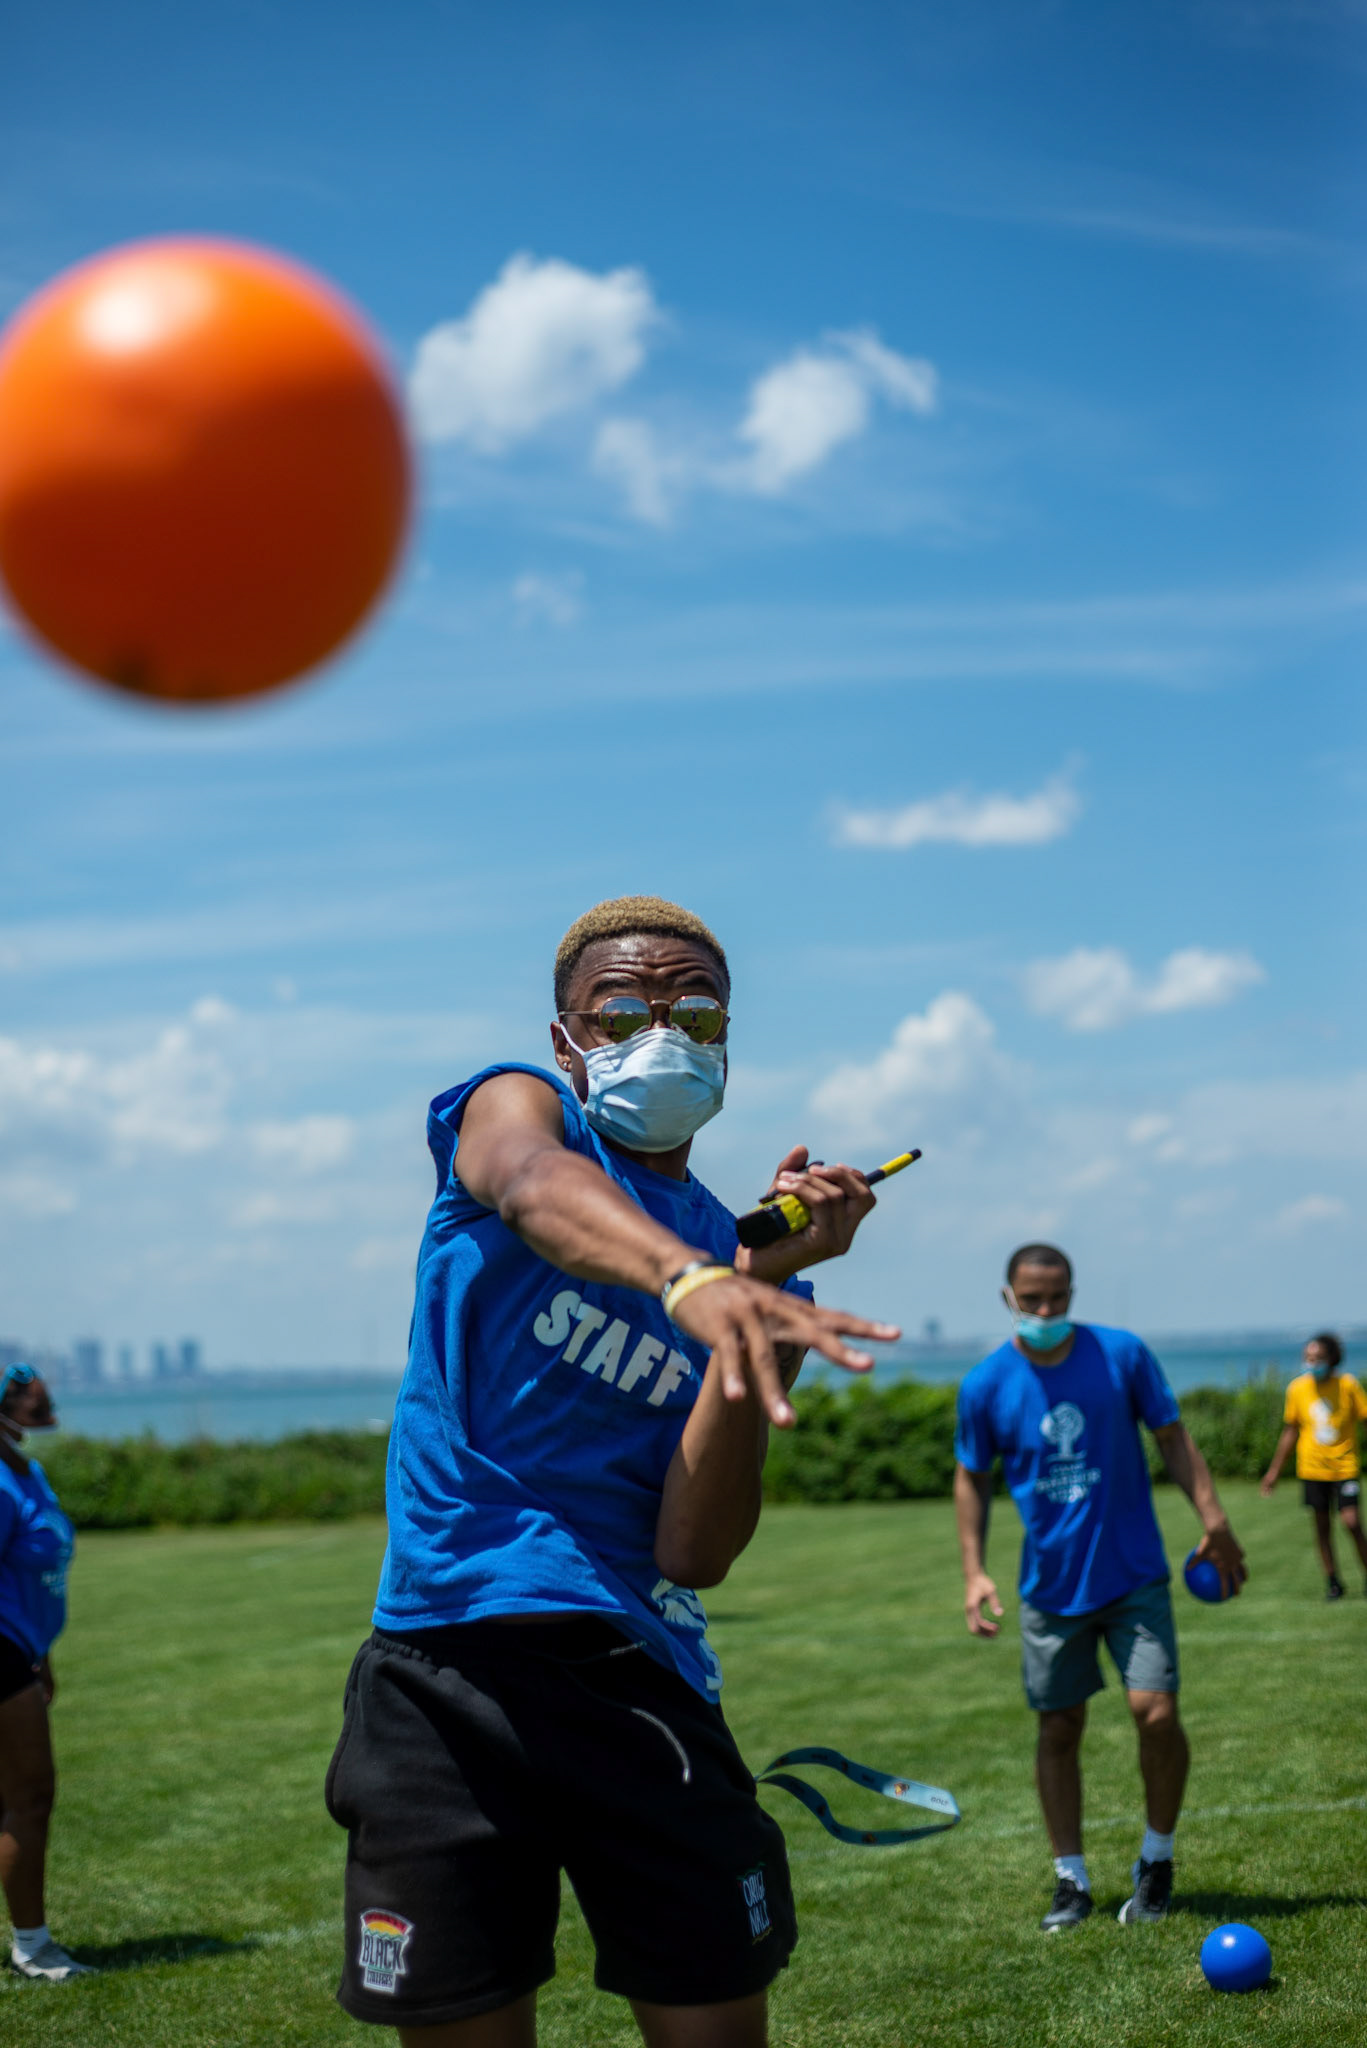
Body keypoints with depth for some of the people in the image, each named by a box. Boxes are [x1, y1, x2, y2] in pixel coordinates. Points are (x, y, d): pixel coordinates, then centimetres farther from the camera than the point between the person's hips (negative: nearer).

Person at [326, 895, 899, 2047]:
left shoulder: (747, 1262, 10)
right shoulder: (514, 1104, 5)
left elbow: (697, 1555, -2)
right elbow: (535, 1187, -24)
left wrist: (767, 1285, -11)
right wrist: (694, 1280, -45)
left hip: (637, 1672, 2)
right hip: (440, 1662, -2)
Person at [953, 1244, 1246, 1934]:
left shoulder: (1123, 1354, -6)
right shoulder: (985, 1385, -4)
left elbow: (1173, 1439, 2)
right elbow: (972, 1479, 7)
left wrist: (1213, 1520, -8)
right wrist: (974, 1571, -1)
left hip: (1134, 1575, -1)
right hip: (1051, 1586, 1)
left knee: (1156, 1711, -11)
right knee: (1058, 1730, 6)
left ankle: (1156, 1860, 12)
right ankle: (1071, 1879, 21)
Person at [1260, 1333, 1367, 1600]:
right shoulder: (1297, 1388, -1)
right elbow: (1290, 1432, 10)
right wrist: (1274, 1471, 12)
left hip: (1345, 1467, -3)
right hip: (1312, 1468, 3)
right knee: (1322, 1526, 6)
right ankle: (1332, 1581, 18)